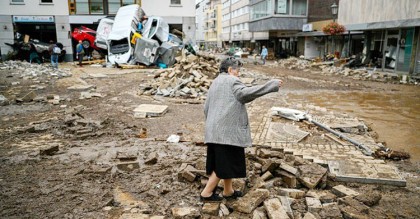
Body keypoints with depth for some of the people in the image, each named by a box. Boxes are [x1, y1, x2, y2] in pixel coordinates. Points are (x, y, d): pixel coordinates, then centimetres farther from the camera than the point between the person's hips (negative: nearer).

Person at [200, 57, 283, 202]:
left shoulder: (215, 83, 22)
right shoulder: (231, 80, -5)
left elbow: (206, 108, 21)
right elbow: (244, 93, -24)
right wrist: (271, 85, -23)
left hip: (215, 130, 10)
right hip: (227, 129, -9)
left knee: (226, 161, 17)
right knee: (225, 162, 0)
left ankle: (228, 191, 27)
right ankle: (206, 193, 5)